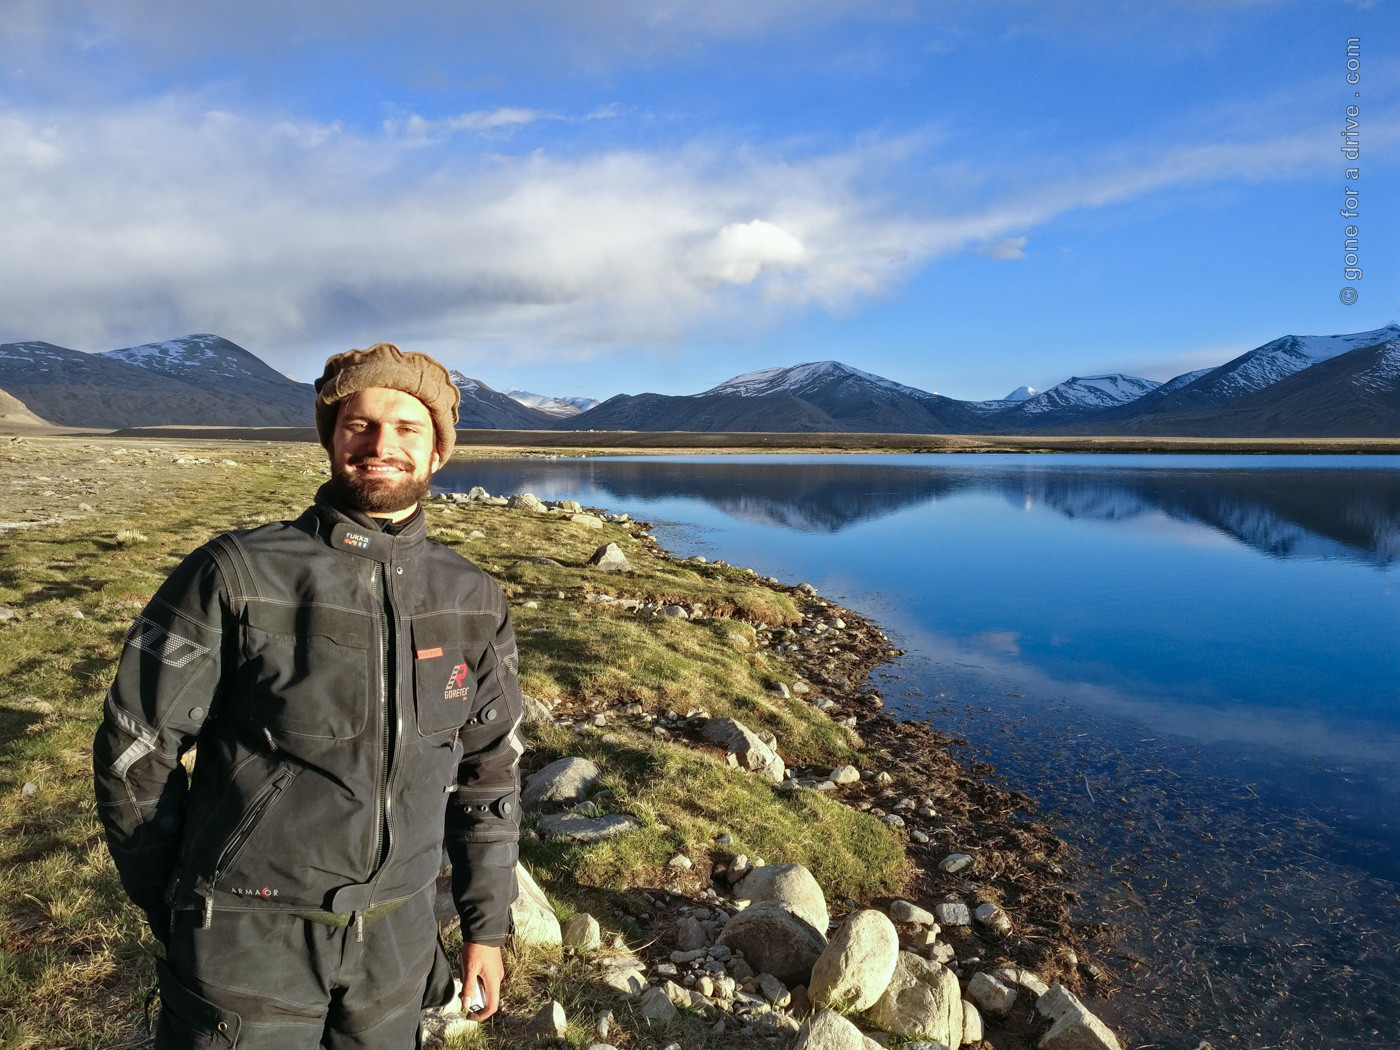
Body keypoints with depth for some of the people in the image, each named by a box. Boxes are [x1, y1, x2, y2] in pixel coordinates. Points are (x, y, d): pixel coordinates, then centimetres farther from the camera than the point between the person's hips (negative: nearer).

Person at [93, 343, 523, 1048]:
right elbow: (133, 753, -5)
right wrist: (176, 913, 3)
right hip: (247, 943, -3)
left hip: (395, 946, 4)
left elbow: (488, 771, 6)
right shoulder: (234, 575, -13)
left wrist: (485, 926, 8)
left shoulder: (474, 602, -2)